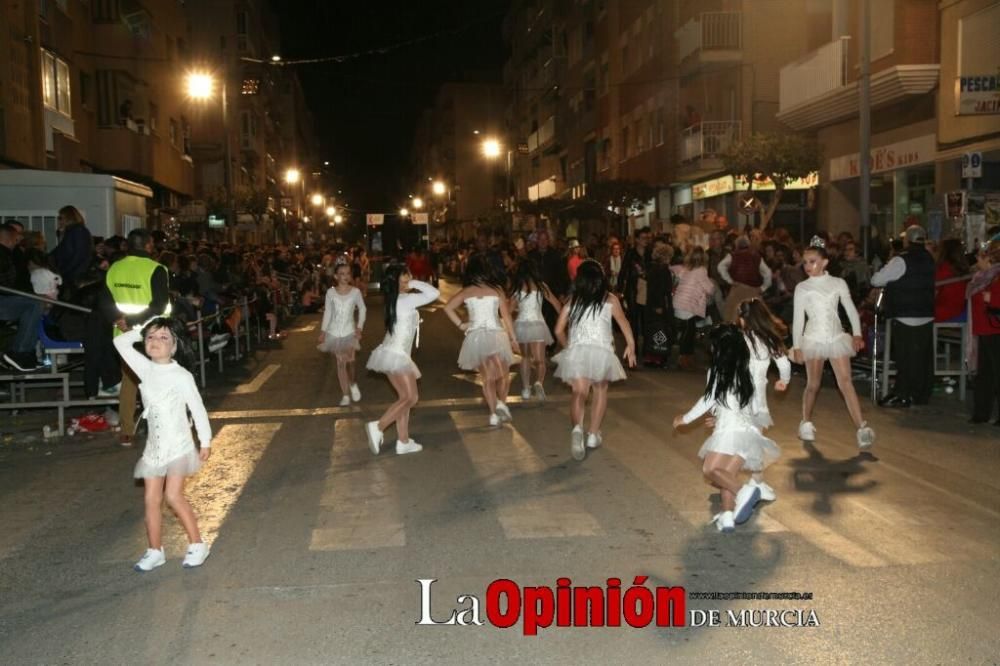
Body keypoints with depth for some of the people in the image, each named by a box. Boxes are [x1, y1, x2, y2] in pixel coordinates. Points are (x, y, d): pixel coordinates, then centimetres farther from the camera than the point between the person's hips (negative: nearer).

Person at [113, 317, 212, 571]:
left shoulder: (182, 376, -10)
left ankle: (197, 545, 2)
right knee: (152, 499, 5)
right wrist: (142, 331, 1)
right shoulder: (145, 369, 3)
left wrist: (205, 441, -4)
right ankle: (155, 551, 16)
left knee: (173, 495, -11)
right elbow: (120, 342, 5)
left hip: (178, 445, -5)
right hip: (154, 446, 5)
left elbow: (198, 409, -6)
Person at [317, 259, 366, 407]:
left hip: (349, 331, -1)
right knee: (340, 363, 5)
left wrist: (360, 327, -5)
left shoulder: (355, 291, -5)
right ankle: (345, 395, 12)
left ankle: (353, 384, 14)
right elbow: (327, 312, 4)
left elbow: (362, 309, 5)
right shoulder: (330, 292, -3)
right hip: (334, 332, 1)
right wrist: (323, 331, 2)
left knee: (349, 360, -16)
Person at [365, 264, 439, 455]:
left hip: (395, 354, 9)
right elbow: (435, 293, -17)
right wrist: (415, 284, -9)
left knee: (405, 397, 11)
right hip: (396, 355, -9)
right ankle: (378, 427, -10)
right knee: (410, 398, -6)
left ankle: (403, 441, 13)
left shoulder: (395, 300, 12)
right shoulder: (406, 299, -14)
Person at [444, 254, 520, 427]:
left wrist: (460, 324, 2)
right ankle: (501, 403, -10)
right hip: (495, 334, -2)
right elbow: (506, 315, 0)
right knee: (503, 374, 12)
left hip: (475, 336, 2)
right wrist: (513, 338, 6)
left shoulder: (466, 291, 3)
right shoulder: (497, 289, -1)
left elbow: (448, 307, -4)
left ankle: (494, 413, 8)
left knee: (487, 378, 13)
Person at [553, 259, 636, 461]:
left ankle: (577, 428, -29)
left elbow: (559, 330, 11)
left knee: (579, 393, 0)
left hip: (576, 351, 0)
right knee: (600, 390, 21)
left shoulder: (572, 301, 11)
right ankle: (593, 435, 21)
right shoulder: (610, 299, 8)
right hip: (601, 351, 0)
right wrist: (631, 345, 17)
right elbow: (623, 323, 6)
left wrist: (567, 346, 27)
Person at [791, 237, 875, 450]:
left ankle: (862, 428, -15)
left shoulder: (838, 283, 4)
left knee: (845, 382, -9)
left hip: (836, 337, 1)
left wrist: (857, 334, -3)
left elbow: (851, 309, 7)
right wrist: (796, 346, -2)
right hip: (813, 338, 0)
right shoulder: (802, 288, 1)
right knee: (813, 384, 5)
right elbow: (798, 318, 0)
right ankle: (806, 423, 24)